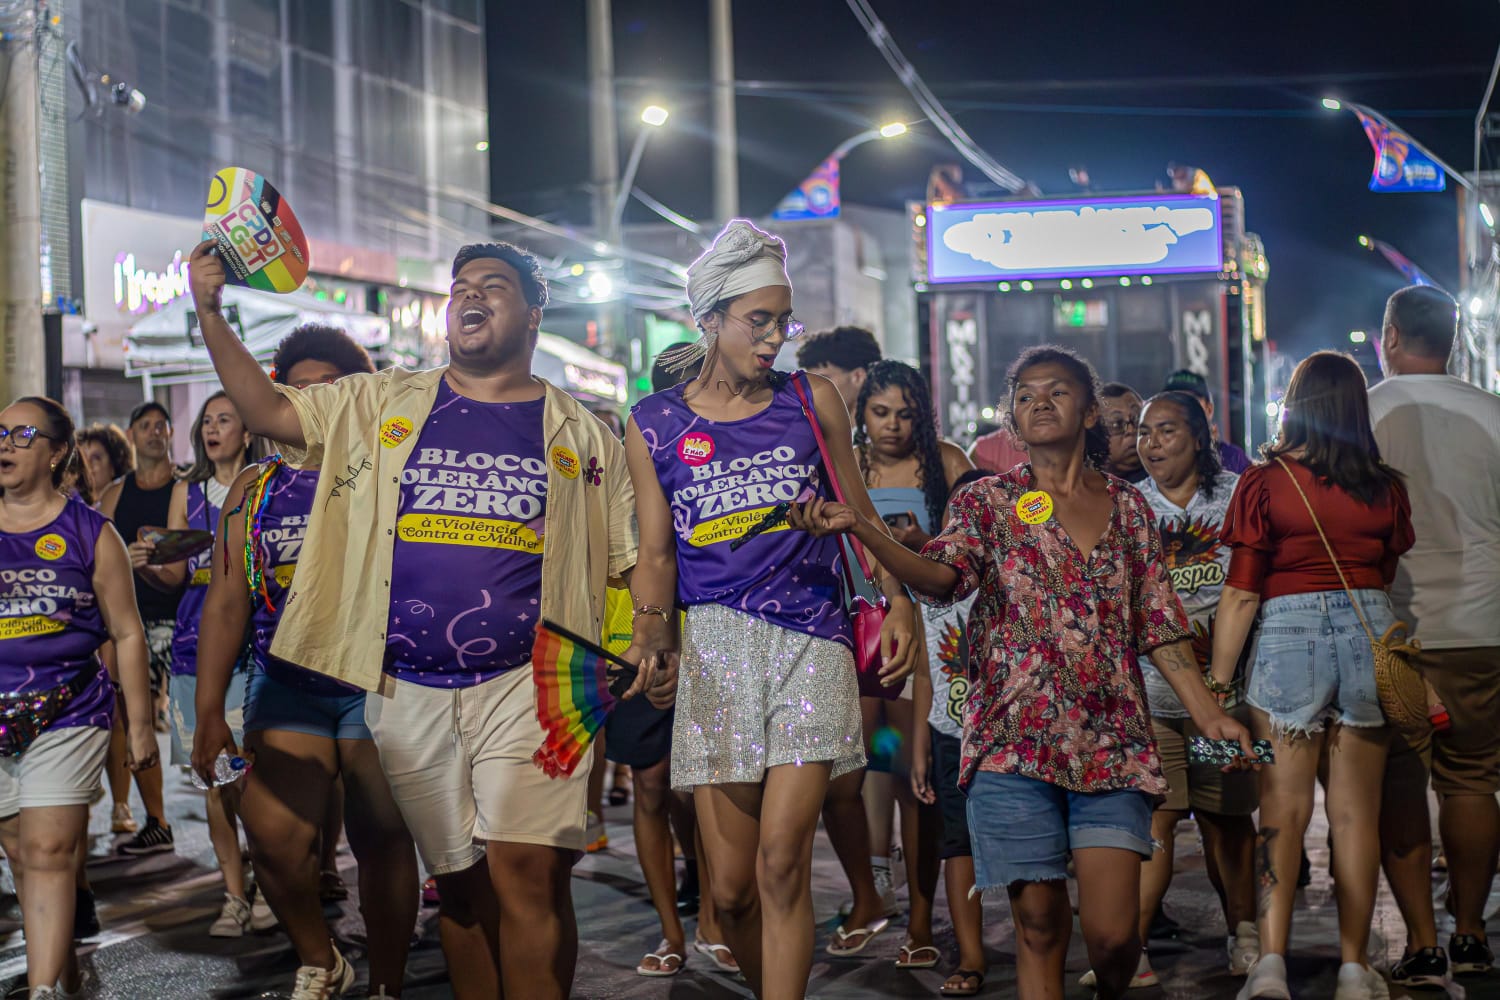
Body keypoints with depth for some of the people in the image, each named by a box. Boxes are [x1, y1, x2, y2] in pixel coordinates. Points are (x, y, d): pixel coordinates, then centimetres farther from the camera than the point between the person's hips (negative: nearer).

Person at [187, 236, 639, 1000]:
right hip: (407, 692, 2)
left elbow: (630, 561, 10)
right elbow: (269, 410, 7)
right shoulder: (379, 404, 14)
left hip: (526, 682, -2)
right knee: (458, 880, 9)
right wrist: (210, 314, -2)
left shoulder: (581, 435, 10)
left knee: (527, 874, -13)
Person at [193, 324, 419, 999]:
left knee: (382, 840, 1)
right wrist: (209, 711, 5)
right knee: (275, 835, -12)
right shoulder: (255, 489, 13)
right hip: (289, 683, 2)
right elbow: (227, 600, 11)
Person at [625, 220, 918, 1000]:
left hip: (810, 641, 0)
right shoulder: (654, 424, 10)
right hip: (714, 645, 0)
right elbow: (656, 554, 9)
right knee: (730, 887, -2)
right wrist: (651, 627, -9)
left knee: (782, 863, -13)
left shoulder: (811, 400, 11)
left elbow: (857, 514, 17)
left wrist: (898, 603, 5)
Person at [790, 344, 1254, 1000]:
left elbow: (1159, 627, 14)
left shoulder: (1128, 507, 14)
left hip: (1113, 743, 1)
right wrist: (859, 527, -29)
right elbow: (943, 576, -14)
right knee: (1038, 923, -1)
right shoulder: (987, 501, 6)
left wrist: (1210, 714, 7)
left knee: (1111, 932, -6)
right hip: (1017, 741, -1)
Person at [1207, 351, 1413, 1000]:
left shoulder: (1264, 482, -4)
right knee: (1356, 812, 8)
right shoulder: (1386, 488, 3)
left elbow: (1241, 594, -6)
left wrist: (1217, 683, -2)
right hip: (1370, 632, 2)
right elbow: (1394, 582, 12)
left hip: (1287, 636, -2)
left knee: (1282, 807, 1)